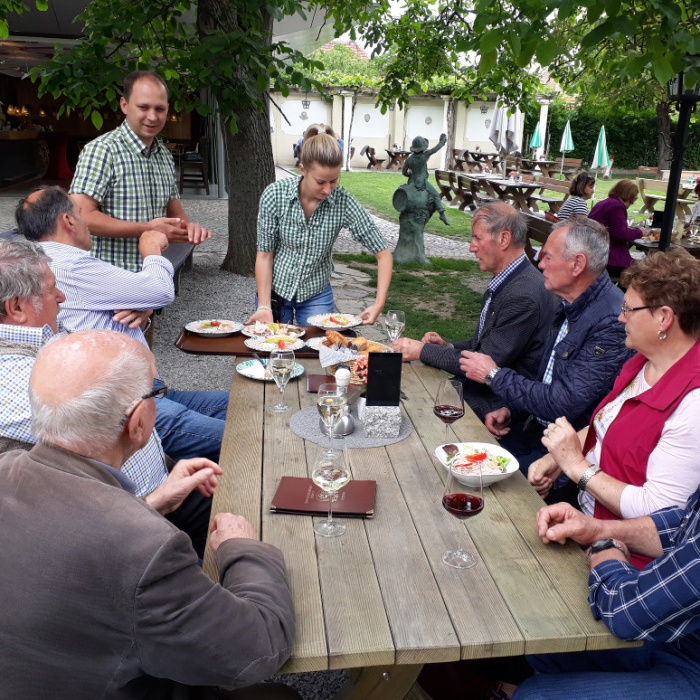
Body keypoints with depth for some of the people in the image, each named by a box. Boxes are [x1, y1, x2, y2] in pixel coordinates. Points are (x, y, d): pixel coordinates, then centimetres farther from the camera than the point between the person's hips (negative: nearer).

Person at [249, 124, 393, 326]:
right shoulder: (275, 195, -19)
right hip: (275, 290, 0)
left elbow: (383, 253, -15)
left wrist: (379, 305, -25)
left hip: (316, 296, 0)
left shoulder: (343, 202, -20)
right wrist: (264, 307, -17)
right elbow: (264, 254, -11)